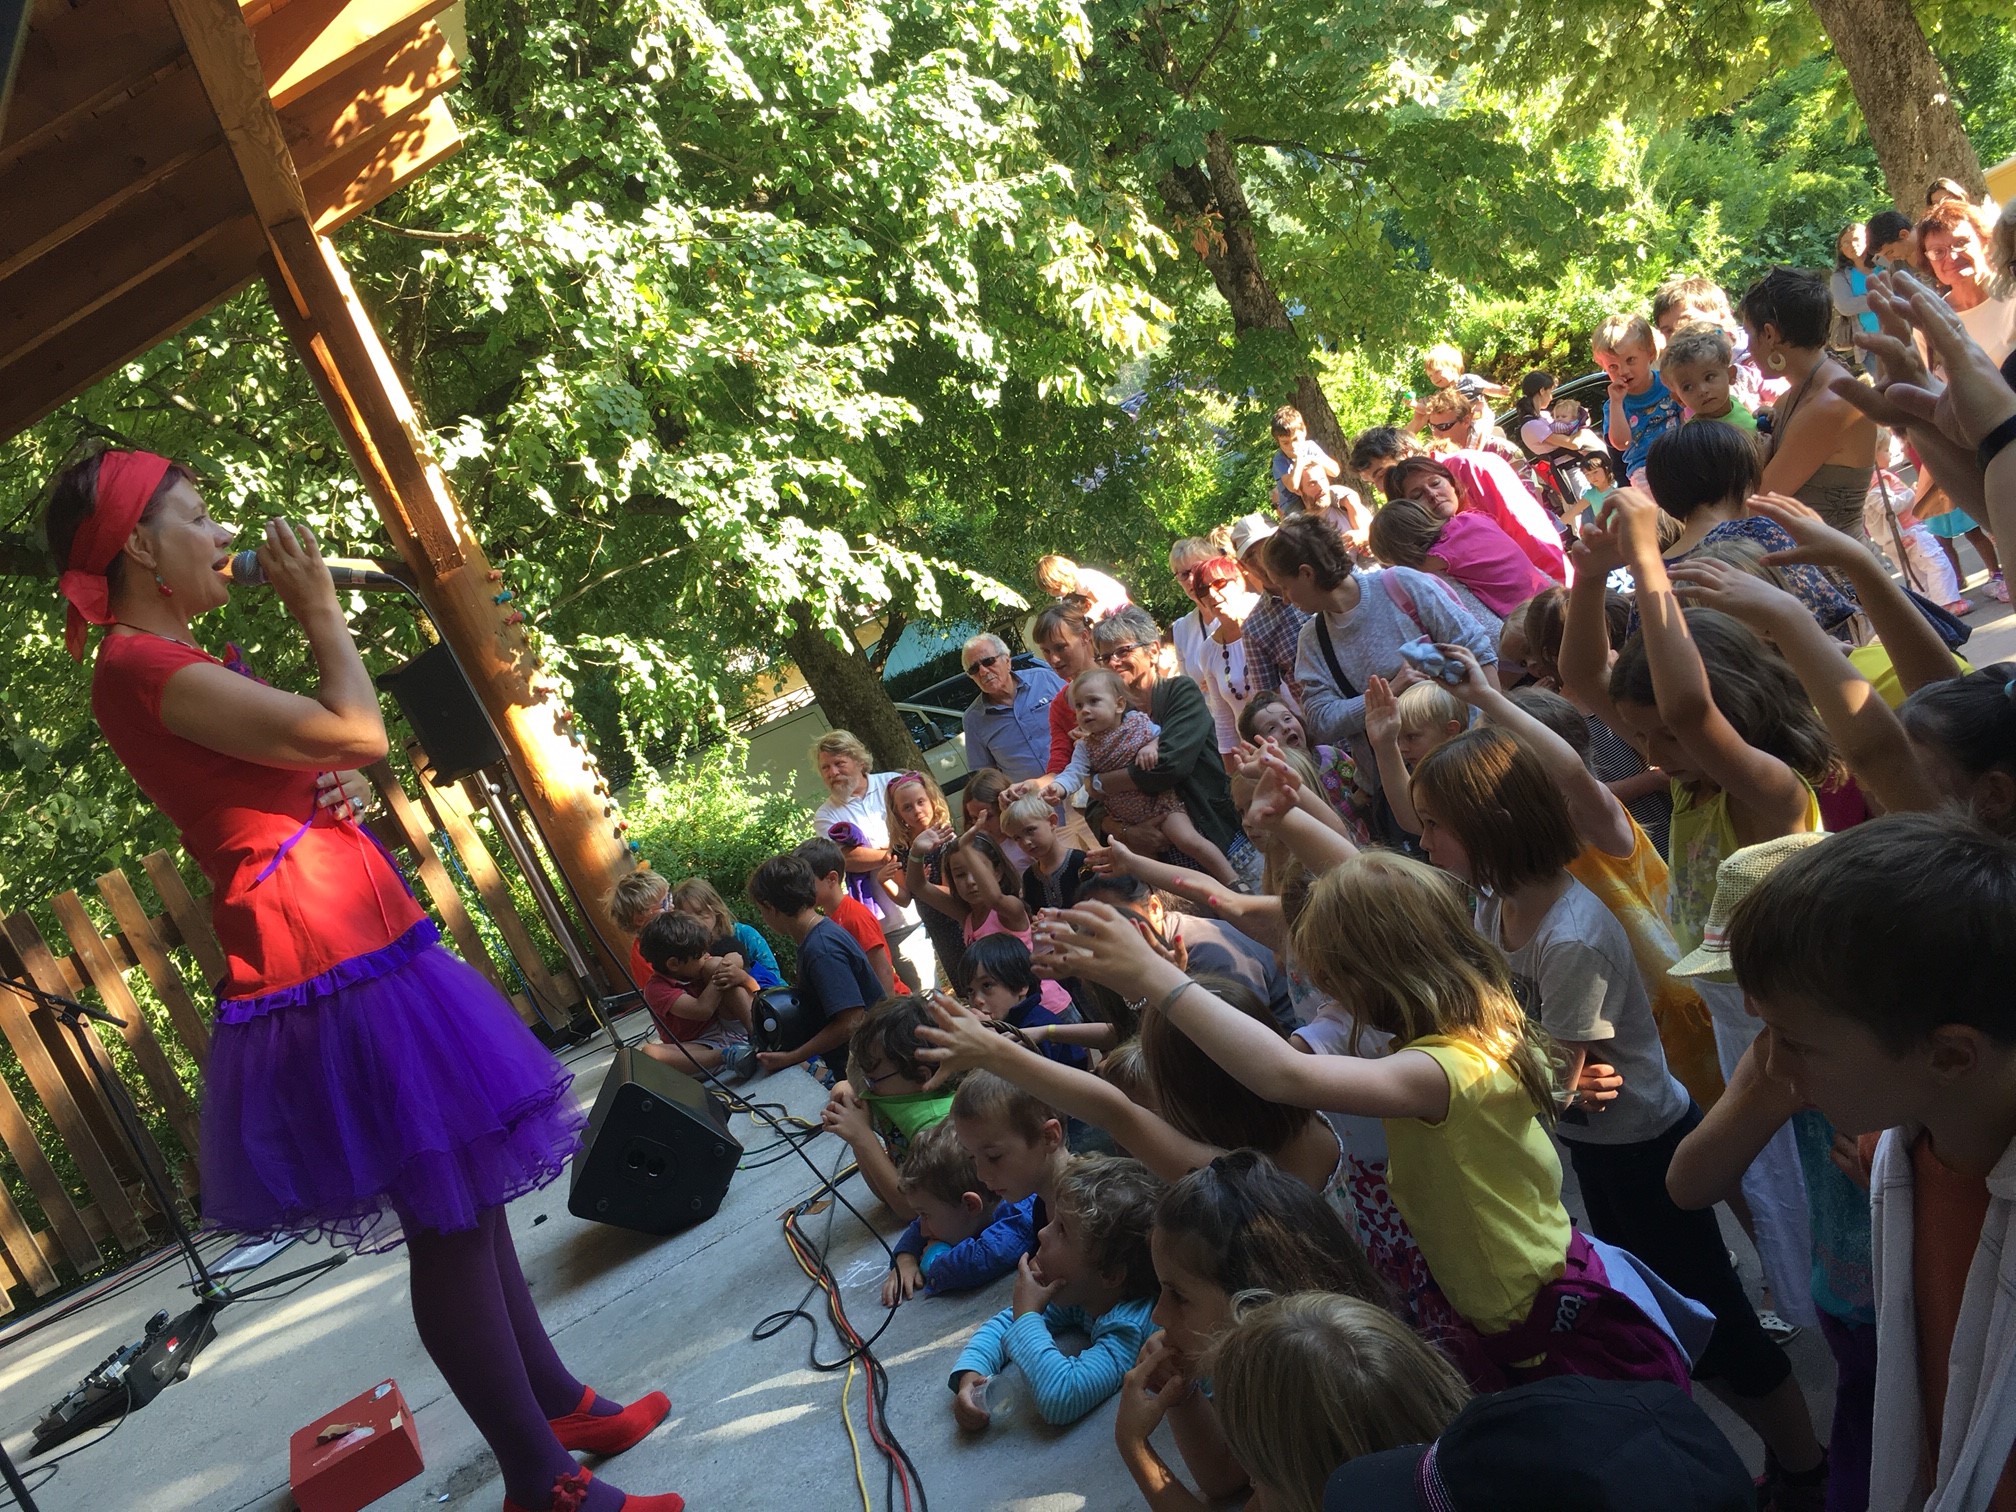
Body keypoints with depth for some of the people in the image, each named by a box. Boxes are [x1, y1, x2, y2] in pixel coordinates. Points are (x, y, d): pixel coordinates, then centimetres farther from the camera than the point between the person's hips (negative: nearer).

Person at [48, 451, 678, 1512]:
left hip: (357, 953, 10)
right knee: (447, 1225, -3)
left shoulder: (170, 664, 17)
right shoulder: (141, 668, -15)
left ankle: (556, 1402, 33)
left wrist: (328, 788, 3)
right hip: (328, 965, -10)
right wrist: (320, 611, -5)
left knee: (467, 1196, 18)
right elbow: (357, 734, -19)